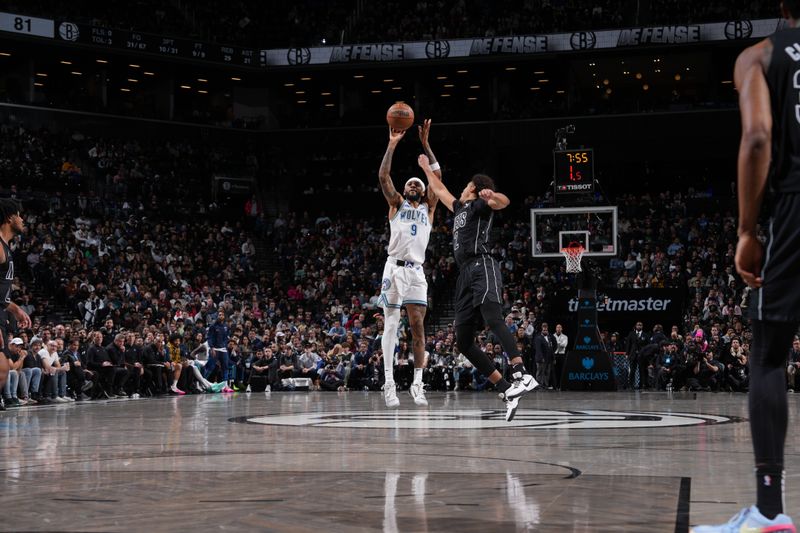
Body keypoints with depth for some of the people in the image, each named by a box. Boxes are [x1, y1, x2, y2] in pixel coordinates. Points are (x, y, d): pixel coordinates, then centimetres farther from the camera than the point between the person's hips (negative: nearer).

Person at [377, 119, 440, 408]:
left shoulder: (428, 208, 18)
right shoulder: (397, 204, 13)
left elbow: (437, 176, 7)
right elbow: (383, 176, -1)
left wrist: (425, 143, 3)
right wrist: (392, 144, -3)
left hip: (416, 271, 2)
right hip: (395, 268, -2)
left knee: (418, 326, -2)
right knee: (391, 324, -4)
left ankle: (417, 383, -1)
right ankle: (389, 382, -6)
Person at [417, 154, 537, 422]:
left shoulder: (479, 205, 6)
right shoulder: (459, 208, 30)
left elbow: (504, 202, -16)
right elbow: (440, 191, 49)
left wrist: (491, 195, -38)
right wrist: (427, 169, 58)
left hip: (482, 267, -9)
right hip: (465, 274, 9)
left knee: (493, 319, -30)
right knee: (463, 341, -1)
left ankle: (522, 376, -45)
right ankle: (507, 391, -5)